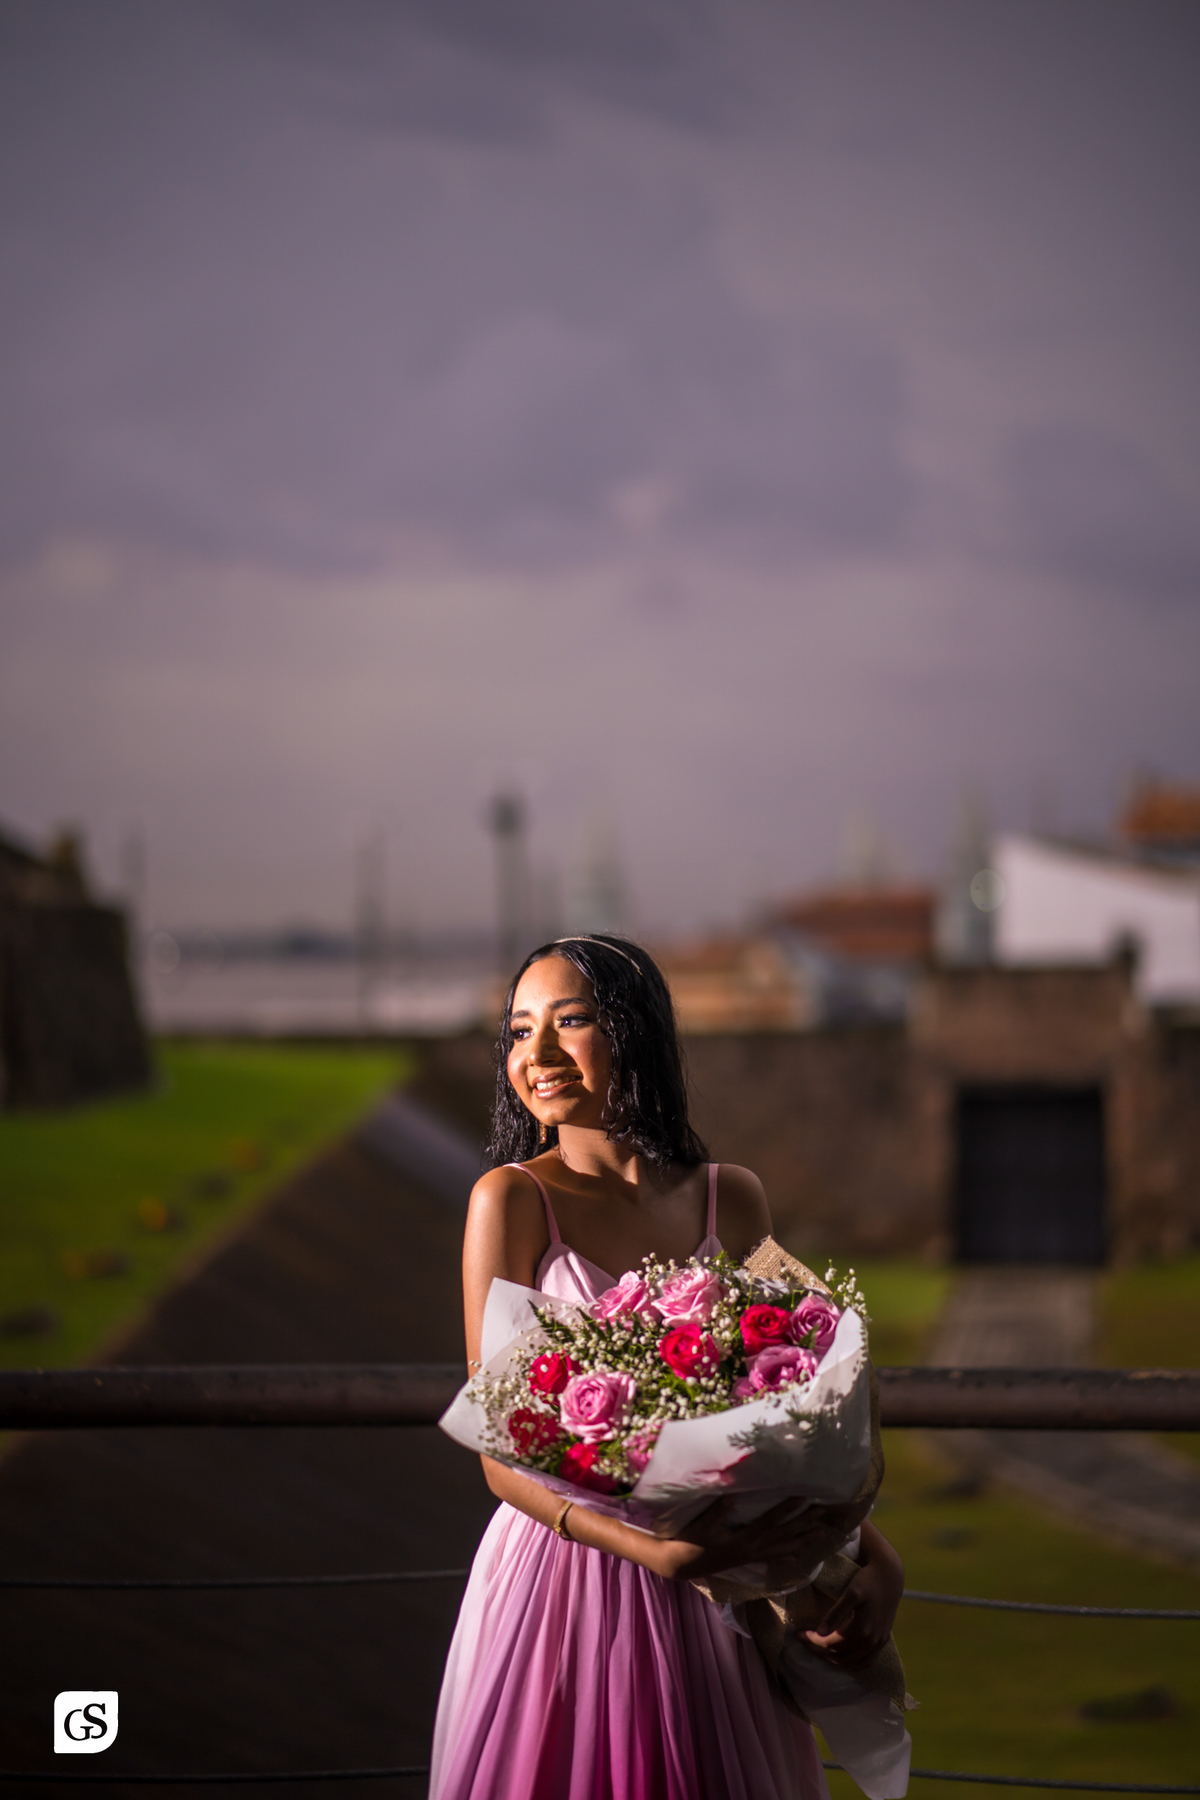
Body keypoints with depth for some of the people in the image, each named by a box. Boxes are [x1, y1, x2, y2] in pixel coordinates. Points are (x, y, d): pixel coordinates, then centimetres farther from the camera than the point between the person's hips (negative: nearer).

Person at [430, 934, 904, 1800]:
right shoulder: (515, 1199, -7)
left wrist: (874, 1555, -3)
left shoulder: (732, 1200, 4)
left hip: (715, 1596, 3)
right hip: (565, 1575, -3)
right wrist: (655, 1550, -24)